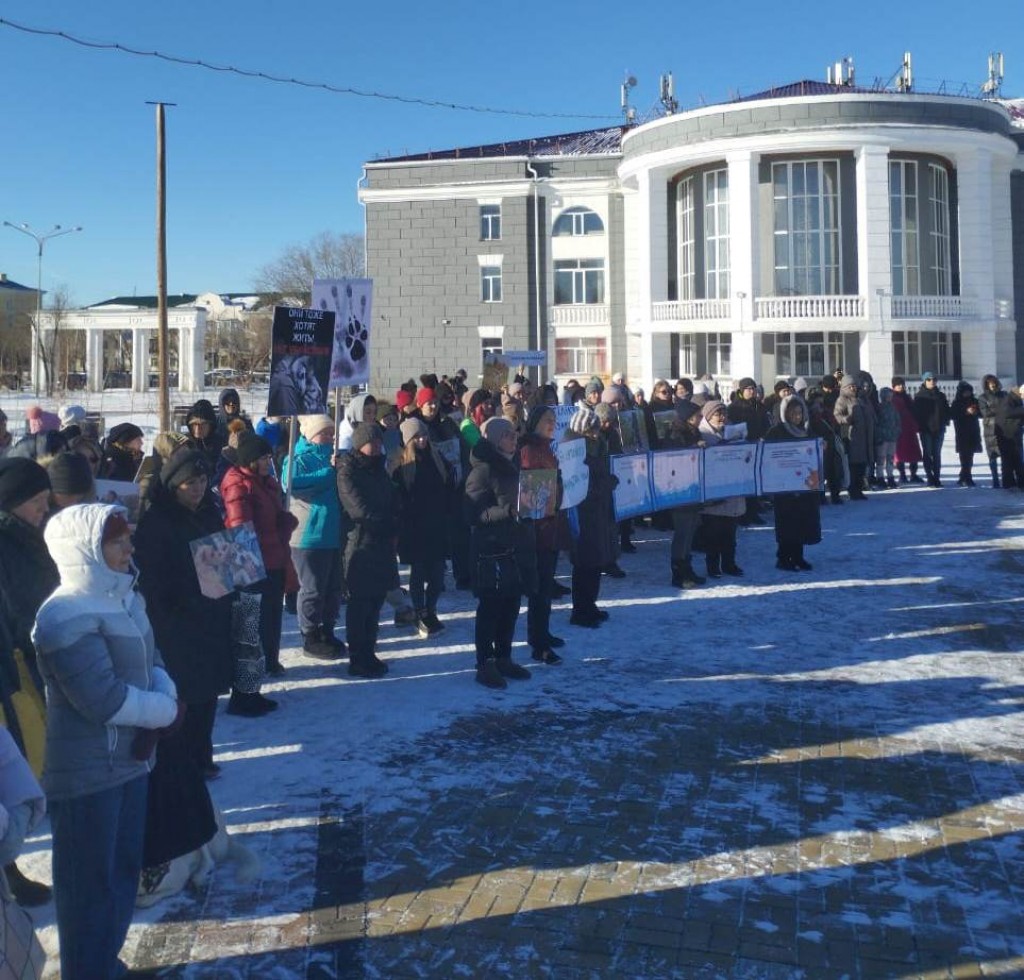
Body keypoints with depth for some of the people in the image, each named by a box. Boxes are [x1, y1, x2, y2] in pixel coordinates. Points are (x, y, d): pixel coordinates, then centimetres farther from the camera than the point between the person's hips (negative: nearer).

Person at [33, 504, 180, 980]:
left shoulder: (121, 599, 6)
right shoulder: (68, 617, -22)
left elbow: (150, 662, 9)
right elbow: (104, 700, -27)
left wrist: (165, 699, -12)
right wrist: (165, 710, -13)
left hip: (127, 759, 9)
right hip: (86, 772, -9)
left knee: (124, 869, 21)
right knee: (90, 882, 7)